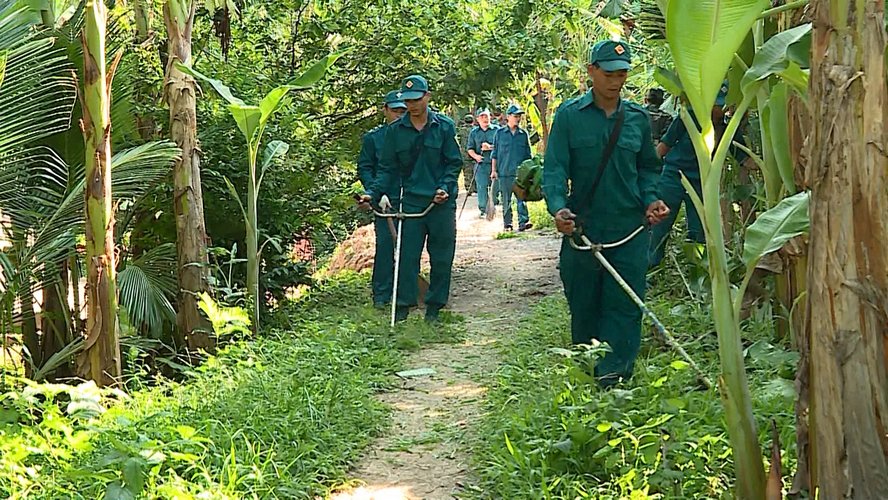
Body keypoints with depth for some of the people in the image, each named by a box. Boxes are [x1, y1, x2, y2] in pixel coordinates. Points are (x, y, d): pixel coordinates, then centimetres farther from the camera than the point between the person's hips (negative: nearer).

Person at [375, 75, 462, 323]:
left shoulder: (444, 126, 0)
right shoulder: (395, 130, 3)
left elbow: (454, 163, 2)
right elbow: (388, 167, 8)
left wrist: (445, 187, -12)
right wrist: (383, 193, -6)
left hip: (442, 202, 0)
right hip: (411, 201, 0)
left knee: (442, 257, 5)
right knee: (408, 255, -2)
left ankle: (434, 306, 15)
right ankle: (403, 305, 5)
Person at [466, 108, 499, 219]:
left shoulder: (496, 130, 6)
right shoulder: (474, 132, 13)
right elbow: (470, 148, 12)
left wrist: (490, 147, -13)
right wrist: (475, 156, -8)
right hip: (481, 164, 1)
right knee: (482, 187, -2)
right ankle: (483, 210, 5)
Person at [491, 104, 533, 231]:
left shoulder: (523, 134, 9)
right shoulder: (500, 133, 5)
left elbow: (528, 155, 15)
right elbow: (495, 153, 8)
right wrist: (494, 170, 4)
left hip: (521, 172, 0)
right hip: (504, 172, 0)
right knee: (506, 200, 6)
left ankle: (523, 222, -16)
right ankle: (507, 224, 14)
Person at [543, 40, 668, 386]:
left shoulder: (637, 118, 8)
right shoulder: (569, 115, -1)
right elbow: (554, 167, -6)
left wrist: (650, 200, -1)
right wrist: (558, 207, -23)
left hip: (629, 228, 1)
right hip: (582, 225, -1)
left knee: (625, 305, -4)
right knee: (583, 304, 10)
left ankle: (613, 376, -2)